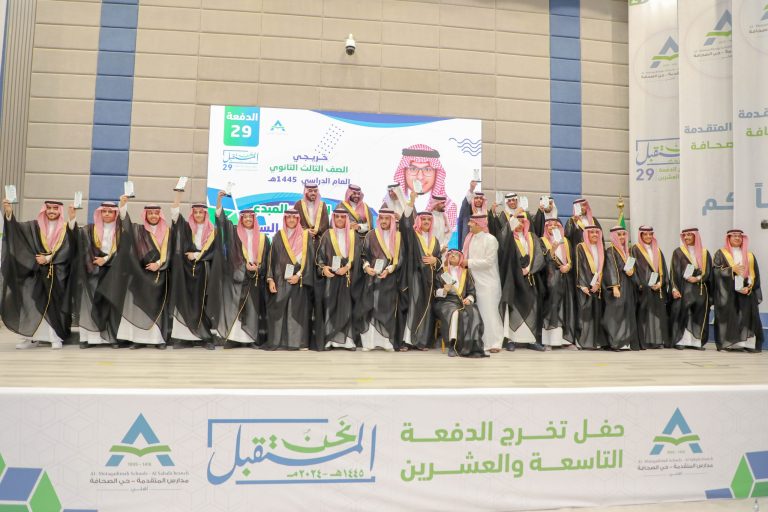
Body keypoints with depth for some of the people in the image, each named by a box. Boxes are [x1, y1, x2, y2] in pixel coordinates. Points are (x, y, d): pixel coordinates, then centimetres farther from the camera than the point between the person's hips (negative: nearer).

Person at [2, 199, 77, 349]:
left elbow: (66, 250, -8)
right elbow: (17, 228, -7)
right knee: (33, 302, -1)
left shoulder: (66, 228, 3)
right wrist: (9, 213, -20)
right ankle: (33, 338, 5)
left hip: (58, 273, -2)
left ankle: (56, 338, 5)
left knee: (55, 305, 0)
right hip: (39, 272, 2)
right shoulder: (36, 226, 8)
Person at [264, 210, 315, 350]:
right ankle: (275, 341, 4)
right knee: (278, 309, -1)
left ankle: (299, 341, 1)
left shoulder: (305, 236, 5)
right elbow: (272, 258, 6)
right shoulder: (278, 236, 9)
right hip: (281, 279, 1)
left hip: (299, 279, -1)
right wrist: (270, 279, -4)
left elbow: (309, 257, -1)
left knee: (298, 310, -2)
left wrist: (299, 275, -12)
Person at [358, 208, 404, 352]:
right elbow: (364, 255, 7)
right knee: (370, 307, -3)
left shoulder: (398, 237, 7)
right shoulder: (371, 235, 7)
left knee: (387, 308, -1)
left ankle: (387, 341, 3)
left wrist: (389, 269, -12)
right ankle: (369, 340, -1)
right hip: (372, 276, 0)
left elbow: (400, 257, 2)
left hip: (390, 277, 0)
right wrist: (366, 267, -12)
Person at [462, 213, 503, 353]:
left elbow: (488, 262, -15)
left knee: (489, 312, -4)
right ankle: (482, 341, 18)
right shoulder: (470, 239, 8)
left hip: (488, 282, -6)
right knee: (479, 312, 9)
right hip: (475, 280, 6)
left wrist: (469, 262, -13)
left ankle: (494, 342, 3)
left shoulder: (490, 240, -10)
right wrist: (461, 259, -2)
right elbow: (467, 255, 19)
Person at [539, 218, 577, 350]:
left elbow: (571, 258, 14)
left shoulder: (565, 240, 19)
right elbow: (543, 259, -6)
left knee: (566, 307, 1)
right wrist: (552, 249, -20)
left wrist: (568, 265, -6)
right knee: (551, 307, -10)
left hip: (566, 278, 4)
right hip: (550, 278, -4)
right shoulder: (543, 241, 7)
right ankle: (547, 341, -11)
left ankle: (566, 339, 4)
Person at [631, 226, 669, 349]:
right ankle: (644, 341, -5)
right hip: (644, 287, -5)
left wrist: (661, 283, -4)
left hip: (658, 287, 5)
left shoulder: (657, 250, 17)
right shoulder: (636, 249, 2)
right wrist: (642, 285, -15)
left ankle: (659, 340, 5)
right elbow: (635, 268, -5)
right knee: (644, 314, -7)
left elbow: (663, 267, 12)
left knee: (659, 313, 1)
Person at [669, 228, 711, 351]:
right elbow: (674, 271, -2)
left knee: (699, 315, 2)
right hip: (684, 288, -2)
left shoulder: (704, 253, 11)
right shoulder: (678, 252, 4)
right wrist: (674, 288, -11)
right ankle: (680, 341, -2)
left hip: (700, 288, 3)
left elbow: (708, 271, 7)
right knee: (682, 314, -6)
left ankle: (697, 341, 7)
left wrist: (698, 278, -12)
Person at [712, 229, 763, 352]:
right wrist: (732, 269, -16)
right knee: (729, 316, -5)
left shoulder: (749, 256, 15)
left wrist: (749, 288, -6)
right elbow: (715, 270, -4)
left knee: (747, 316, -4)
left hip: (746, 291, 3)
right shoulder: (721, 253, 7)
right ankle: (729, 343, -5)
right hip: (727, 291, -3)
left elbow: (755, 274, 9)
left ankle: (748, 343, -4)